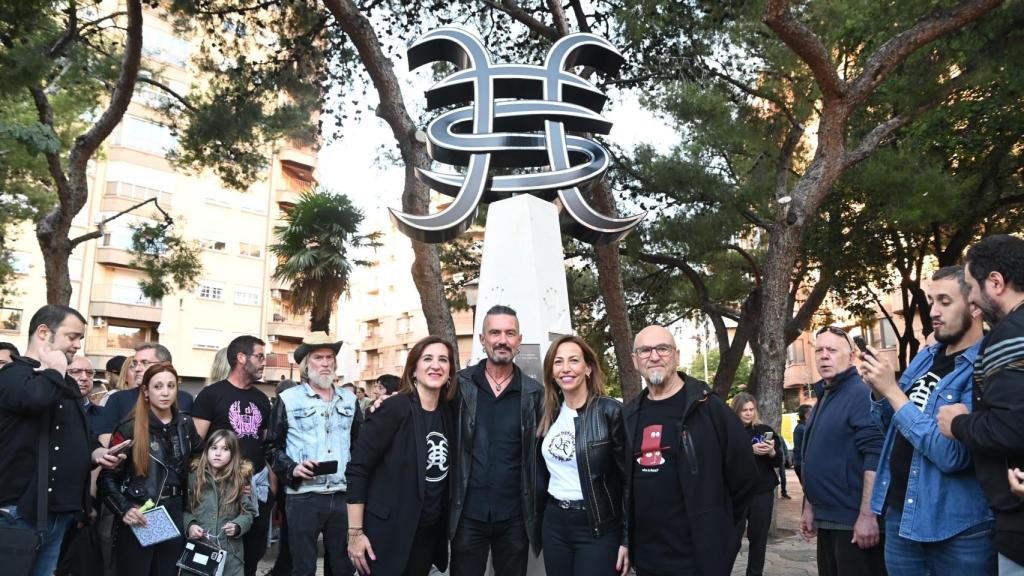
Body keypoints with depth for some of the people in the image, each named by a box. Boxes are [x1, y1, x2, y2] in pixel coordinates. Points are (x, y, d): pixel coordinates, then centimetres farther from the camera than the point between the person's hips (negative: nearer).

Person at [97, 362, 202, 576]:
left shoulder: (185, 424, 5)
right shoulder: (130, 428, -8)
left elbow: (200, 456, 21)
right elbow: (108, 476, -6)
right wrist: (123, 509, -18)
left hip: (175, 515, 4)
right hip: (138, 519, -4)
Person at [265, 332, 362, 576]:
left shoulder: (349, 399, 12)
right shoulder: (288, 399, 1)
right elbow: (272, 446, 3)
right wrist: (292, 468, -13)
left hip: (343, 495, 3)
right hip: (303, 497, -3)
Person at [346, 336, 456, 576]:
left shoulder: (449, 413, 3)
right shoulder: (394, 409, -15)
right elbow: (357, 469, -15)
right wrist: (355, 533, -17)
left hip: (430, 532, 6)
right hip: (388, 533, -6)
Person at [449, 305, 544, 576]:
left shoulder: (534, 393, 2)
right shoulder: (460, 384, 0)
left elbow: (541, 456, 6)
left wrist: (540, 513, 2)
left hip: (515, 517, 1)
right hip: (468, 514, 0)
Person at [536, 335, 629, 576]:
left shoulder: (610, 411, -12)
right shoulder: (549, 413, 6)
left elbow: (629, 478, -11)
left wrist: (627, 539, -12)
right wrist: (538, 516, 15)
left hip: (598, 528, -5)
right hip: (554, 523, 6)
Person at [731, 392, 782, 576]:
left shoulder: (765, 430, 6)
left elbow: (779, 462, 10)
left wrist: (772, 452, -12)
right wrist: (750, 450, -22)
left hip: (763, 492, 3)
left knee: (759, 536, 8)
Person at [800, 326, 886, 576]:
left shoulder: (861, 394, -13)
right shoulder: (823, 398, 15)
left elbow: (875, 457, -22)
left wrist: (867, 516, -25)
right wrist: (810, 507, 19)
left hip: (854, 520, -9)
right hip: (827, 519, 9)